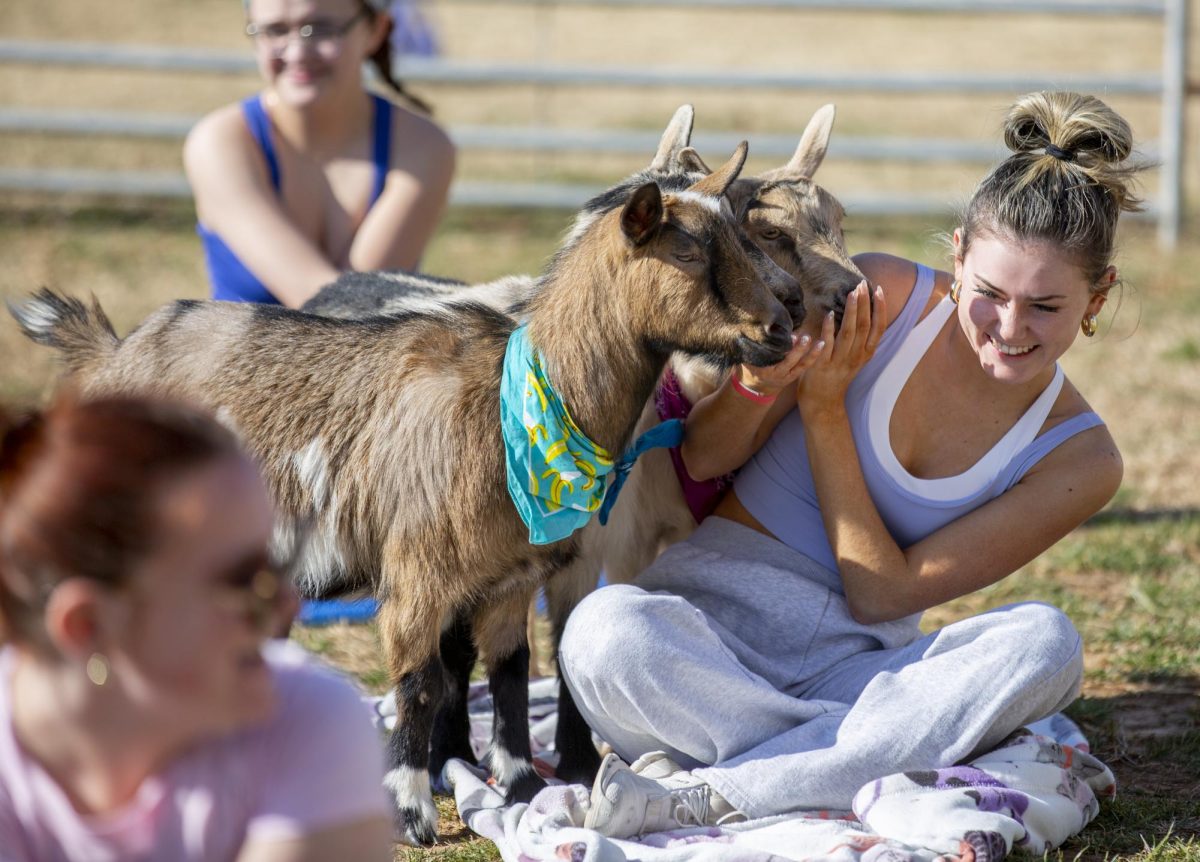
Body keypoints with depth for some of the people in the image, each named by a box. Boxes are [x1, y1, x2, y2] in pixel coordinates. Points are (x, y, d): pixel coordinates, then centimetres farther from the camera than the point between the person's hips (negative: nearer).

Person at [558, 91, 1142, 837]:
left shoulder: (1079, 461, -2)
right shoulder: (880, 299, -6)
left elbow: (880, 596, -7)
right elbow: (703, 460, 2)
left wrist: (824, 404, -13)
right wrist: (760, 381, -21)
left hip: (854, 665, 2)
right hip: (716, 612, -1)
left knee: (1045, 643, -30)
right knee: (605, 633, -36)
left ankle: (701, 795, -31)